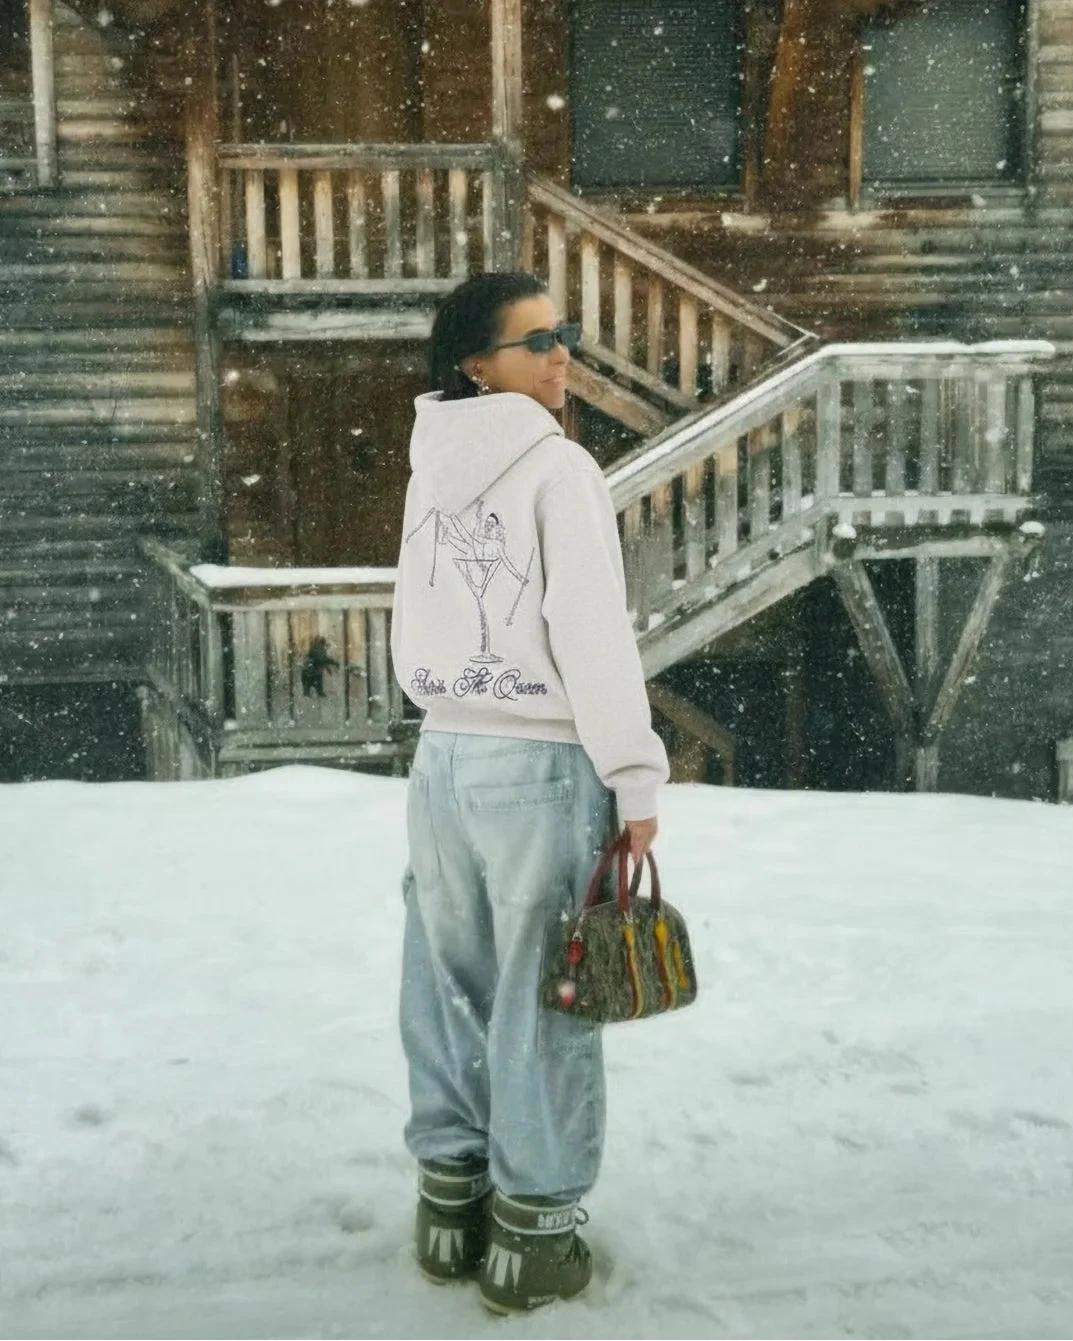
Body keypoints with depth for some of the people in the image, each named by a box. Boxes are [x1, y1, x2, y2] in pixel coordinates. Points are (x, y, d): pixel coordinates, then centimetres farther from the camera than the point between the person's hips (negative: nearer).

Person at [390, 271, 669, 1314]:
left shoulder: (432, 469, 9)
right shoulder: (557, 467, -12)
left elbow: (412, 627, 12)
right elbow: (592, 637, -16)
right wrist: (636, 777, -11)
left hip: (441, 757, 7)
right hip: (543, 763, -6)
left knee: (449, 987, 13)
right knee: (541, 1002, 3)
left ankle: (447, 1205, 25)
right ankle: (530, 1236, 14)